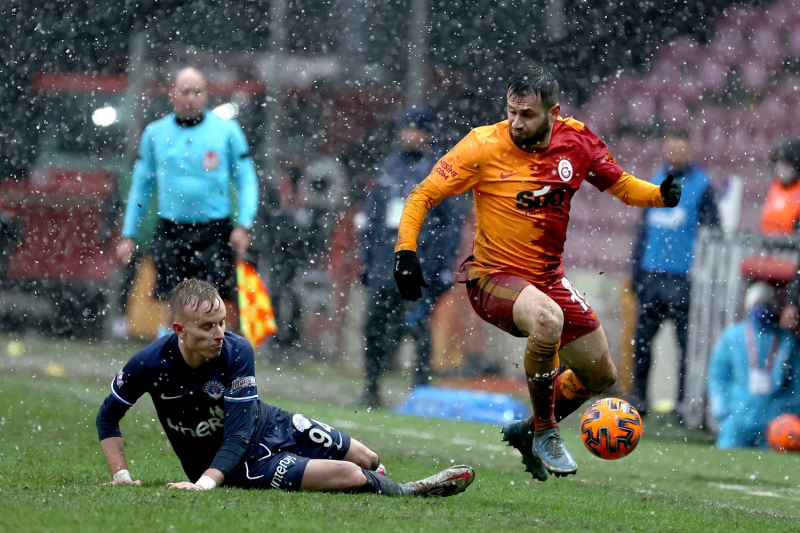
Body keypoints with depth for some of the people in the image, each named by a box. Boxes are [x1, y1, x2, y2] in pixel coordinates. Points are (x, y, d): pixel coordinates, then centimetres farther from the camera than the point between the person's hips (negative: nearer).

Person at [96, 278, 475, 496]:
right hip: (244, 463, -3)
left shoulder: (237, 352, -23)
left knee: (369, 461, 12)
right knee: (351, 476, -18)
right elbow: (107, 418, -6)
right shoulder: (150, 365, -26)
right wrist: (120, 473, -17)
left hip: (271, 427, 3)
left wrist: (206, 481, -39)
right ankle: (408, 495, 10)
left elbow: (238, 434, -25)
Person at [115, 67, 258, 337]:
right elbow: (141, 185, 15)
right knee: (170, 312, -3)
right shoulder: (155, 133, 8)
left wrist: (243, 226, -8)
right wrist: (128, 235, 12)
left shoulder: (227, 131, 3)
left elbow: (246, 180, 5)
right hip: (170, 231, 1)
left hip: (214, 233, -1)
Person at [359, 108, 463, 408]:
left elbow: (452, 223, 1)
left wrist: (446, 267, -6)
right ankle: (371, 391, 12)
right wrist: (365, 259, 14)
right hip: (383, 267, 5)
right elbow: (370, 219, 19)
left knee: (418, 327, -9)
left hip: (420, 268, -5)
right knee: (374, 327, 4)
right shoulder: (387, 171, 15)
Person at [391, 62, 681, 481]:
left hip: (548, 277, 6)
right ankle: (545, 433, -17)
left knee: (600, 375, 11)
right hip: (492, 275, -6)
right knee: (548, 320, -37)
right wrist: (405, 250, -24)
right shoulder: (485, 147, -17)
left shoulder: (576, 141, -5)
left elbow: (620, 185, 8)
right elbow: (423, 196, -12)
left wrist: (662, 195, -11)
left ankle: (528, 431, 36)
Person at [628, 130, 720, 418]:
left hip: (682, 277, -5)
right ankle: (638, 397, 10)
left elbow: (712, 231, -3)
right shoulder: (656, 181, 14)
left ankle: (685, 400, 3)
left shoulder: (701, 185, -1)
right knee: (642, 338, 5)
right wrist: (636, 269, 13)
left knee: (686, 341, -1)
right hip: (651, 274, 5)